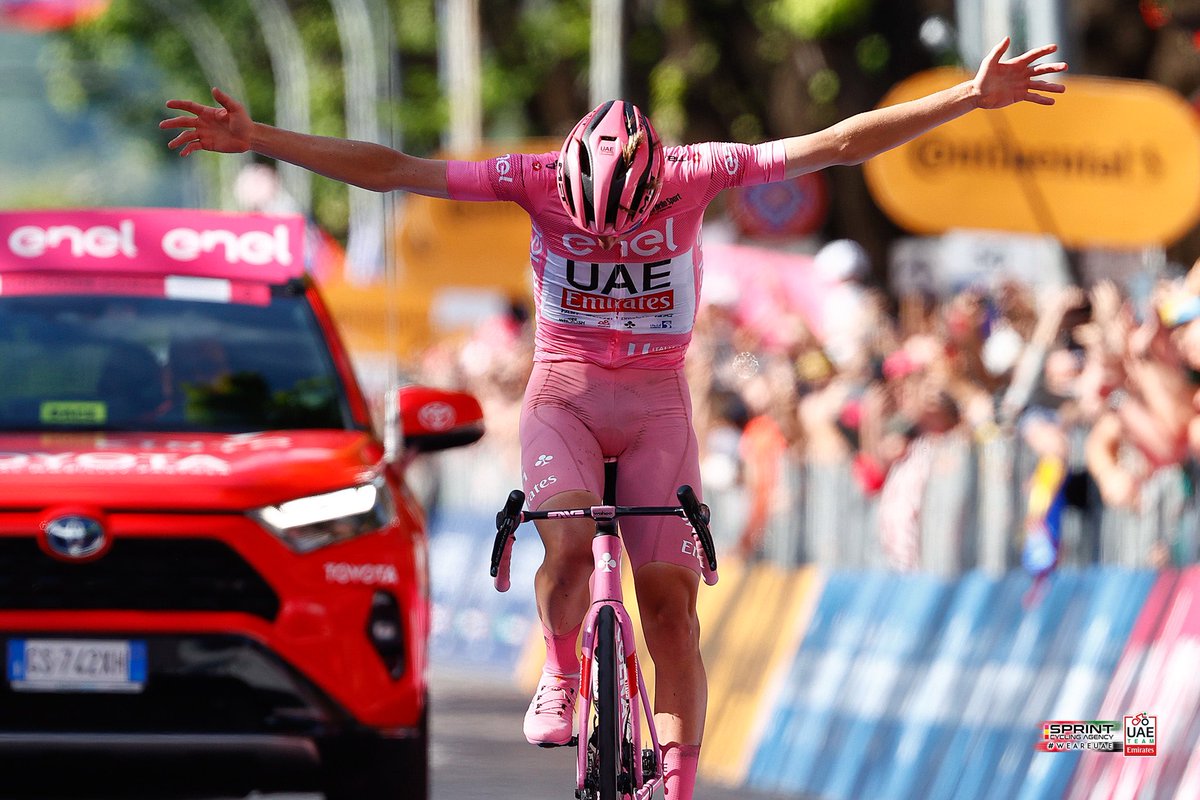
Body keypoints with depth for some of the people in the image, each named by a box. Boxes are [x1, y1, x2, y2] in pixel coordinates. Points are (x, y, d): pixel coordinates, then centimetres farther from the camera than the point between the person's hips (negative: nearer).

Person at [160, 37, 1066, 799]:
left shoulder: (693, 175, -14)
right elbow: (389, 169, -13)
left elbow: (835, 143, -13)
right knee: (568, 551, -27)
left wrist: (973, 97, -18)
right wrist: (256, 138, -17)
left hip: (657, 401, 1)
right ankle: (560, 672, 3)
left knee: (671, 598, -6)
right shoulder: (539, 179, -14)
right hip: (564, 391, 0)